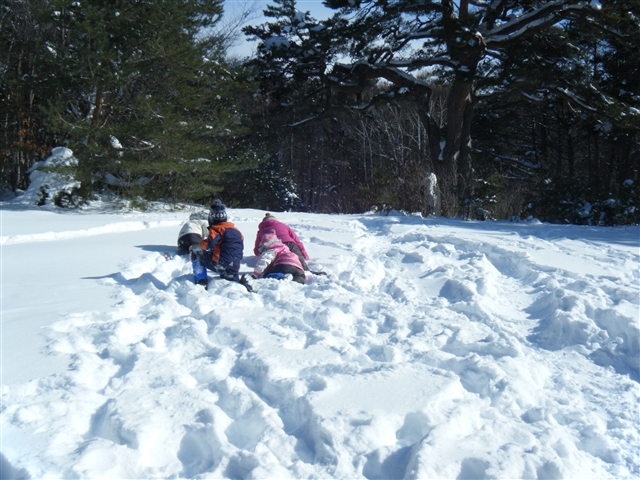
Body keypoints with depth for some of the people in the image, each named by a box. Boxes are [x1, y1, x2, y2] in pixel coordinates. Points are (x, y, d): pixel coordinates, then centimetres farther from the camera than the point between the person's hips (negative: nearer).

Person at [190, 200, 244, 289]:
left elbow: (209, 243, -19)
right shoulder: (236, 230, 18)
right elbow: (241, 248, 21)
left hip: (220, 264, -6)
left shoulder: (216, 229, -4)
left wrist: (195, 247, -2)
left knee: (196, 253, 10)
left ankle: (201, 283, 2)